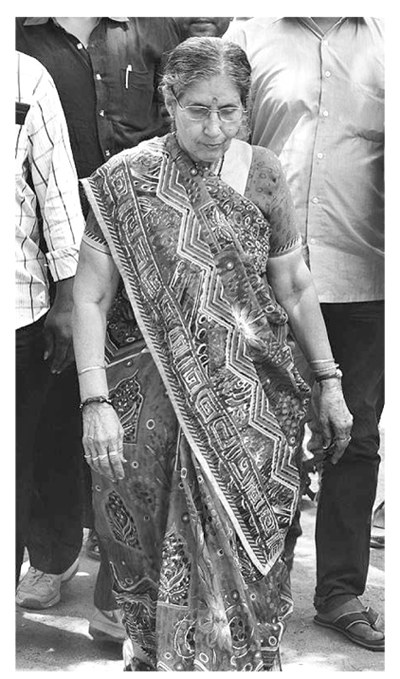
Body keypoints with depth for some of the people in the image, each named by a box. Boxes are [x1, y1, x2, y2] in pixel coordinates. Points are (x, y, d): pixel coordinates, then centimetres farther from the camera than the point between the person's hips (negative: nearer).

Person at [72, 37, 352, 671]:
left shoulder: (263, 175, 1)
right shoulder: (125, 179, -6)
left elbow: (294, 286, 9)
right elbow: (90, 296, -7)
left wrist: (329, 382, 10)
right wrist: (95, 402, -15)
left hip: (248, 402, 2)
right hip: (150, 405, -1)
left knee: (245, 557, 5)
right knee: (155, 555, 10)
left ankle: (249, 660, 26)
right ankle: (152, 657, 33)